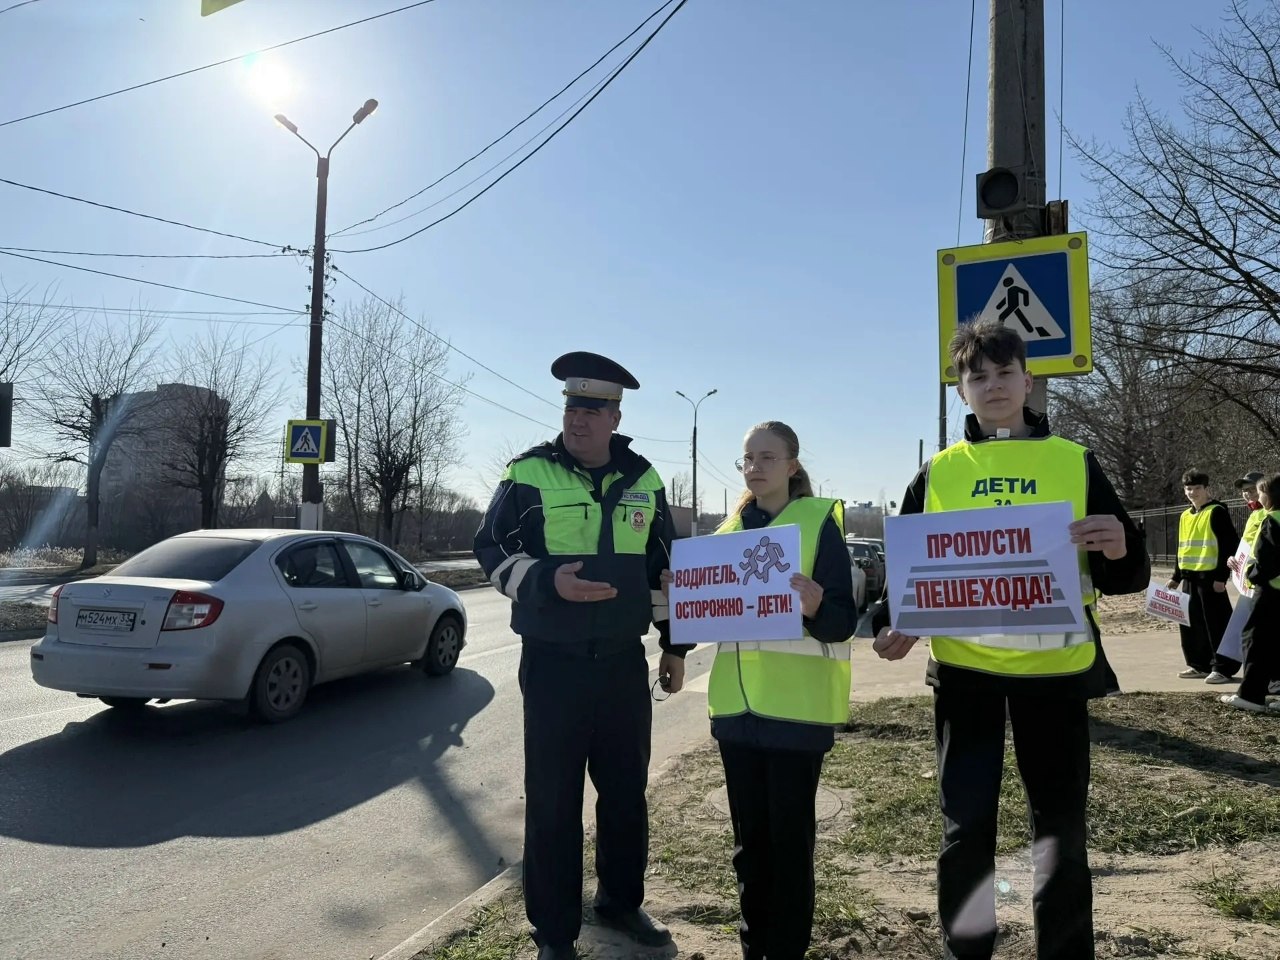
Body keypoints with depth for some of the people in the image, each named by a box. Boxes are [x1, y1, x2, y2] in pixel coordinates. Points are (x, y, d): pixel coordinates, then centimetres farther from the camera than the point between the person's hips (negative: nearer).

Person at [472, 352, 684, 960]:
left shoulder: (643, 481, 5)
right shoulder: (528, 475, -5)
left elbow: (663, 567, 13)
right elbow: (492, 550, -3)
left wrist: (673, 644, 12)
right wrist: (549, 581, -21)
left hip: (624, 663, 4)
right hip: (553, 664, -3)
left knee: (626, 790, 15)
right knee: (552, 800, 5)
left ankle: (621, 901, 37)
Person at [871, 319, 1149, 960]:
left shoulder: (1075, 462, 3)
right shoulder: (938, 472, 5)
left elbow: (1127, 575, 3)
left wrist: (1119, 550, -19)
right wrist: (891, 623, -10)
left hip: (1055, 666, 0)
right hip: (963, 668, 0)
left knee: (1061, 825, 11)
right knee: (965, 826, 6)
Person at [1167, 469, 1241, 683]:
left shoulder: (1217, 512, -7)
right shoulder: (1185, 516, 15)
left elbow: (1229, 545, -12)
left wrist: (1222, 576, -17)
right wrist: (1176, 576, 18)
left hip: (1210, 577, -8)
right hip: (1190, 577, 8)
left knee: (1216, 624, -5)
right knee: (1192, 623, 10)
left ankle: (1223, 668, 1)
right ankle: (1200, 665, 19)